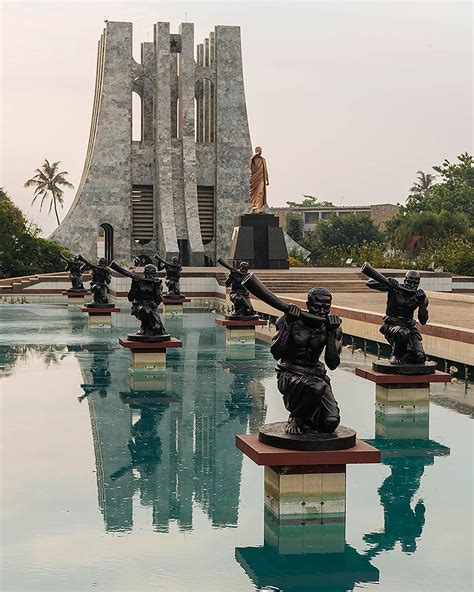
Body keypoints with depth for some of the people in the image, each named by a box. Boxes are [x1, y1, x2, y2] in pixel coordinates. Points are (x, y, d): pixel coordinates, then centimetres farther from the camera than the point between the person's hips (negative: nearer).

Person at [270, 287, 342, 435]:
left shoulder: (331, 327, 0)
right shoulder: (293, 320, -10)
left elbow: (333, 364, -8)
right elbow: (276, 354, -20)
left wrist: (331, 334, -17)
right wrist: (288, 325, -26)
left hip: (315, 373, 4)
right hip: (289, 373, -4)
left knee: (331, 422, -15)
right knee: (317, 387, -39)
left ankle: (306, 418, 20)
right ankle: (296, 418, -10)